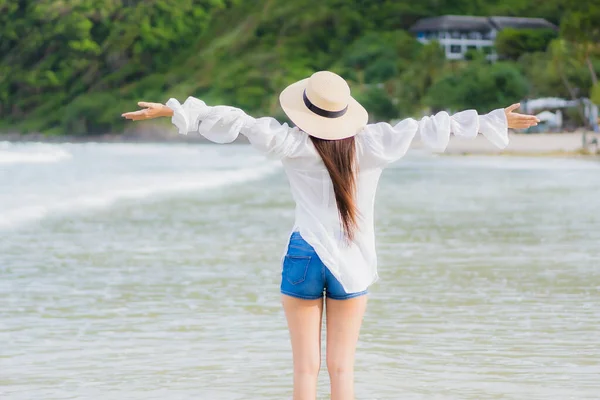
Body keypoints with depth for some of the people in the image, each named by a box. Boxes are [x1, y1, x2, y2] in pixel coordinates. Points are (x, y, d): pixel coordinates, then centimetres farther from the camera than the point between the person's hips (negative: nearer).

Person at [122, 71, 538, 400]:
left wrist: (174, 110, -9)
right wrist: (493, 122, 5)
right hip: (353, 264, 2)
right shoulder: (371, 143, -3)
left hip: (305, 257, -2)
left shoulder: (296, 145, -8)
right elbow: (425, 127, -1)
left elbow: (240, 122, -12)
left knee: (306, 366, 4)